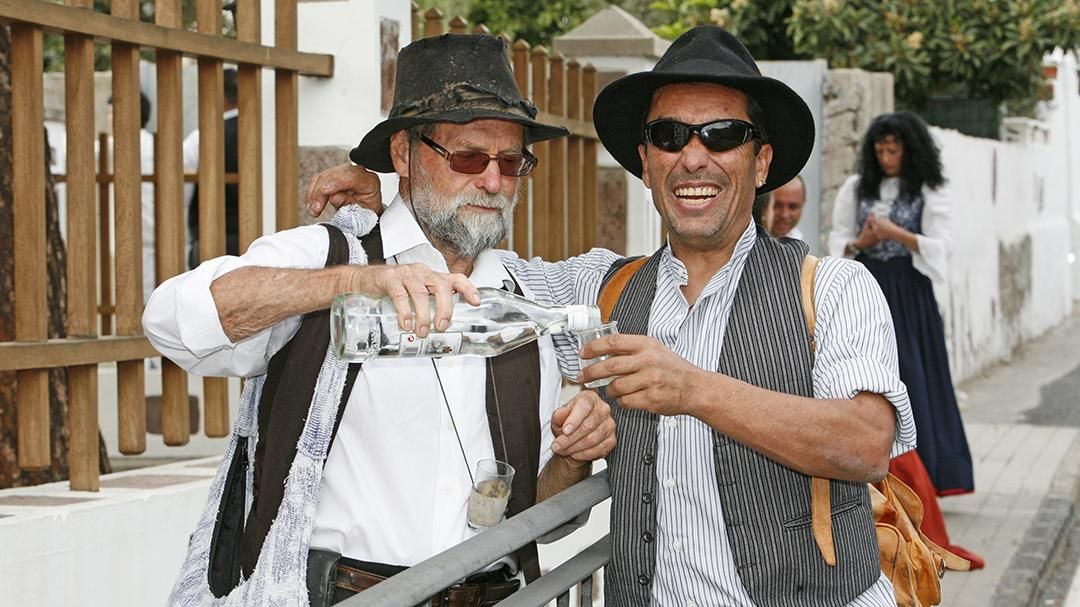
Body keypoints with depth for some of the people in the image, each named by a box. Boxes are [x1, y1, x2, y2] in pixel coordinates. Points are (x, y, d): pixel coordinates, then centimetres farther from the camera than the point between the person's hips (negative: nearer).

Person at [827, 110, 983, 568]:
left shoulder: (929, 194, 1)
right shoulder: (856, 189, 9)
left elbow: (939, 247, -7)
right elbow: (837, 242, 9)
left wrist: (896, 233, -18)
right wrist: (859, 243, -12)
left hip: (908, 298, -2)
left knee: (913, 386, -3)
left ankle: (915, 483, 2)